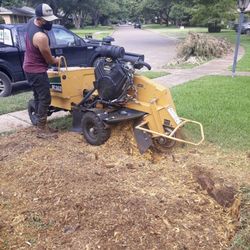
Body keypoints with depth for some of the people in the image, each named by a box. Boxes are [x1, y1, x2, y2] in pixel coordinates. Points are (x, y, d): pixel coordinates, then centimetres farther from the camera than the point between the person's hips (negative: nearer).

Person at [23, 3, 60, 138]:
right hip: (37, 70, -10)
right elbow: (49, 59, -17)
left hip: (29, 67, 10)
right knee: (45, 98, -4)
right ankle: (42, 130, 3)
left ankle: (41, 125, 24)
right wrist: (56, 60, 8)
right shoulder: (41, 37, -30)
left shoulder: (31, 21, -1)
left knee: (38, 97, 15)